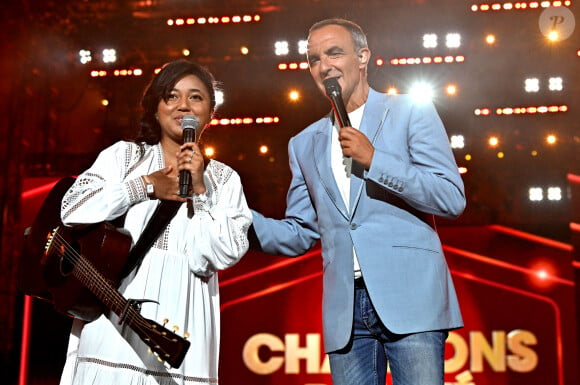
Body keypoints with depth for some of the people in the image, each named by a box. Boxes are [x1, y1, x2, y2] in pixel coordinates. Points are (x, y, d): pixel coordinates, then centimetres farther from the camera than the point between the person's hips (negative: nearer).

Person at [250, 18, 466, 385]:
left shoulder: (411, 112, 5)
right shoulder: (305, 144, 18)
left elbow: (452, 199, -4)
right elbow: (299, 233, 18)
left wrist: (374, 160, -13)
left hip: (409, 297, -4)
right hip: (345, 311, 4)